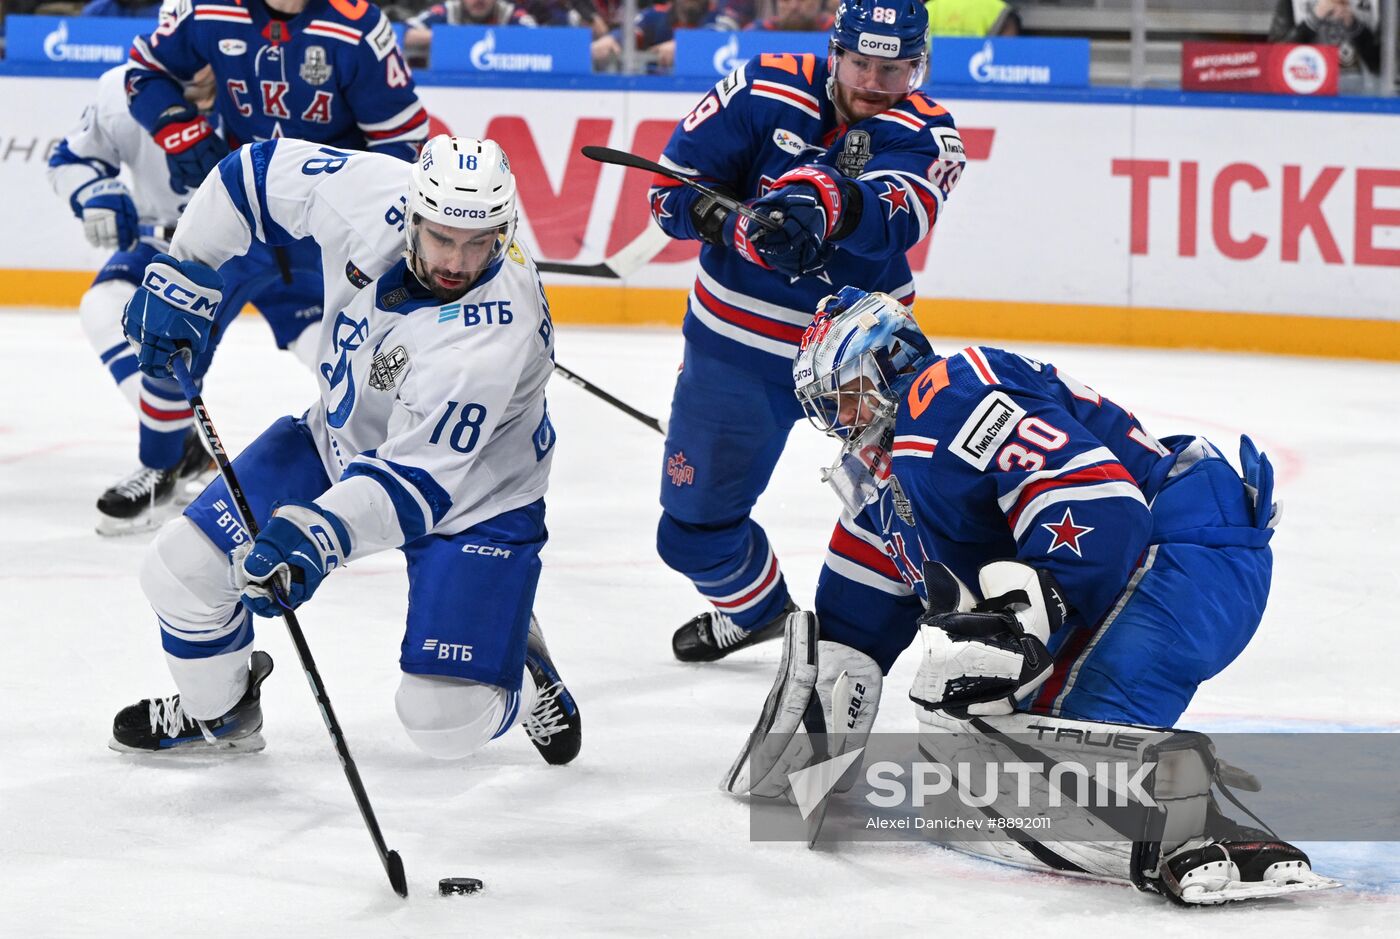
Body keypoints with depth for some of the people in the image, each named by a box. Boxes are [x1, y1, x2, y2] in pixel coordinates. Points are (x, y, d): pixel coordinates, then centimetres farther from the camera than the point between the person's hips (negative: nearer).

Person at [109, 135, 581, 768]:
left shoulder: (495, 338, -37)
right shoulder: (369, 194, -24)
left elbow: (418, 479, -38)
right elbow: (260, 173, -5)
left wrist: (317, 536, -50)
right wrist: (182, 276, -6)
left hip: (470, 496, -5)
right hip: (344, 439, 5)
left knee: (445, 723, -15)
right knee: (182, 570, -2)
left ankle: (517, 663, 22)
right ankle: (217, 711, 30)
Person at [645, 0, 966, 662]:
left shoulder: (925, 133, -13)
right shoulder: (765, 92, -11)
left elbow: (892, 215, -35)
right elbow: (671, 188, -8)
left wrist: (824, 201, -57)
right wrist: (731, 225, -29)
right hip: (737, 341, 1)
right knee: (695, 526, 11)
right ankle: (752, 605, 41)